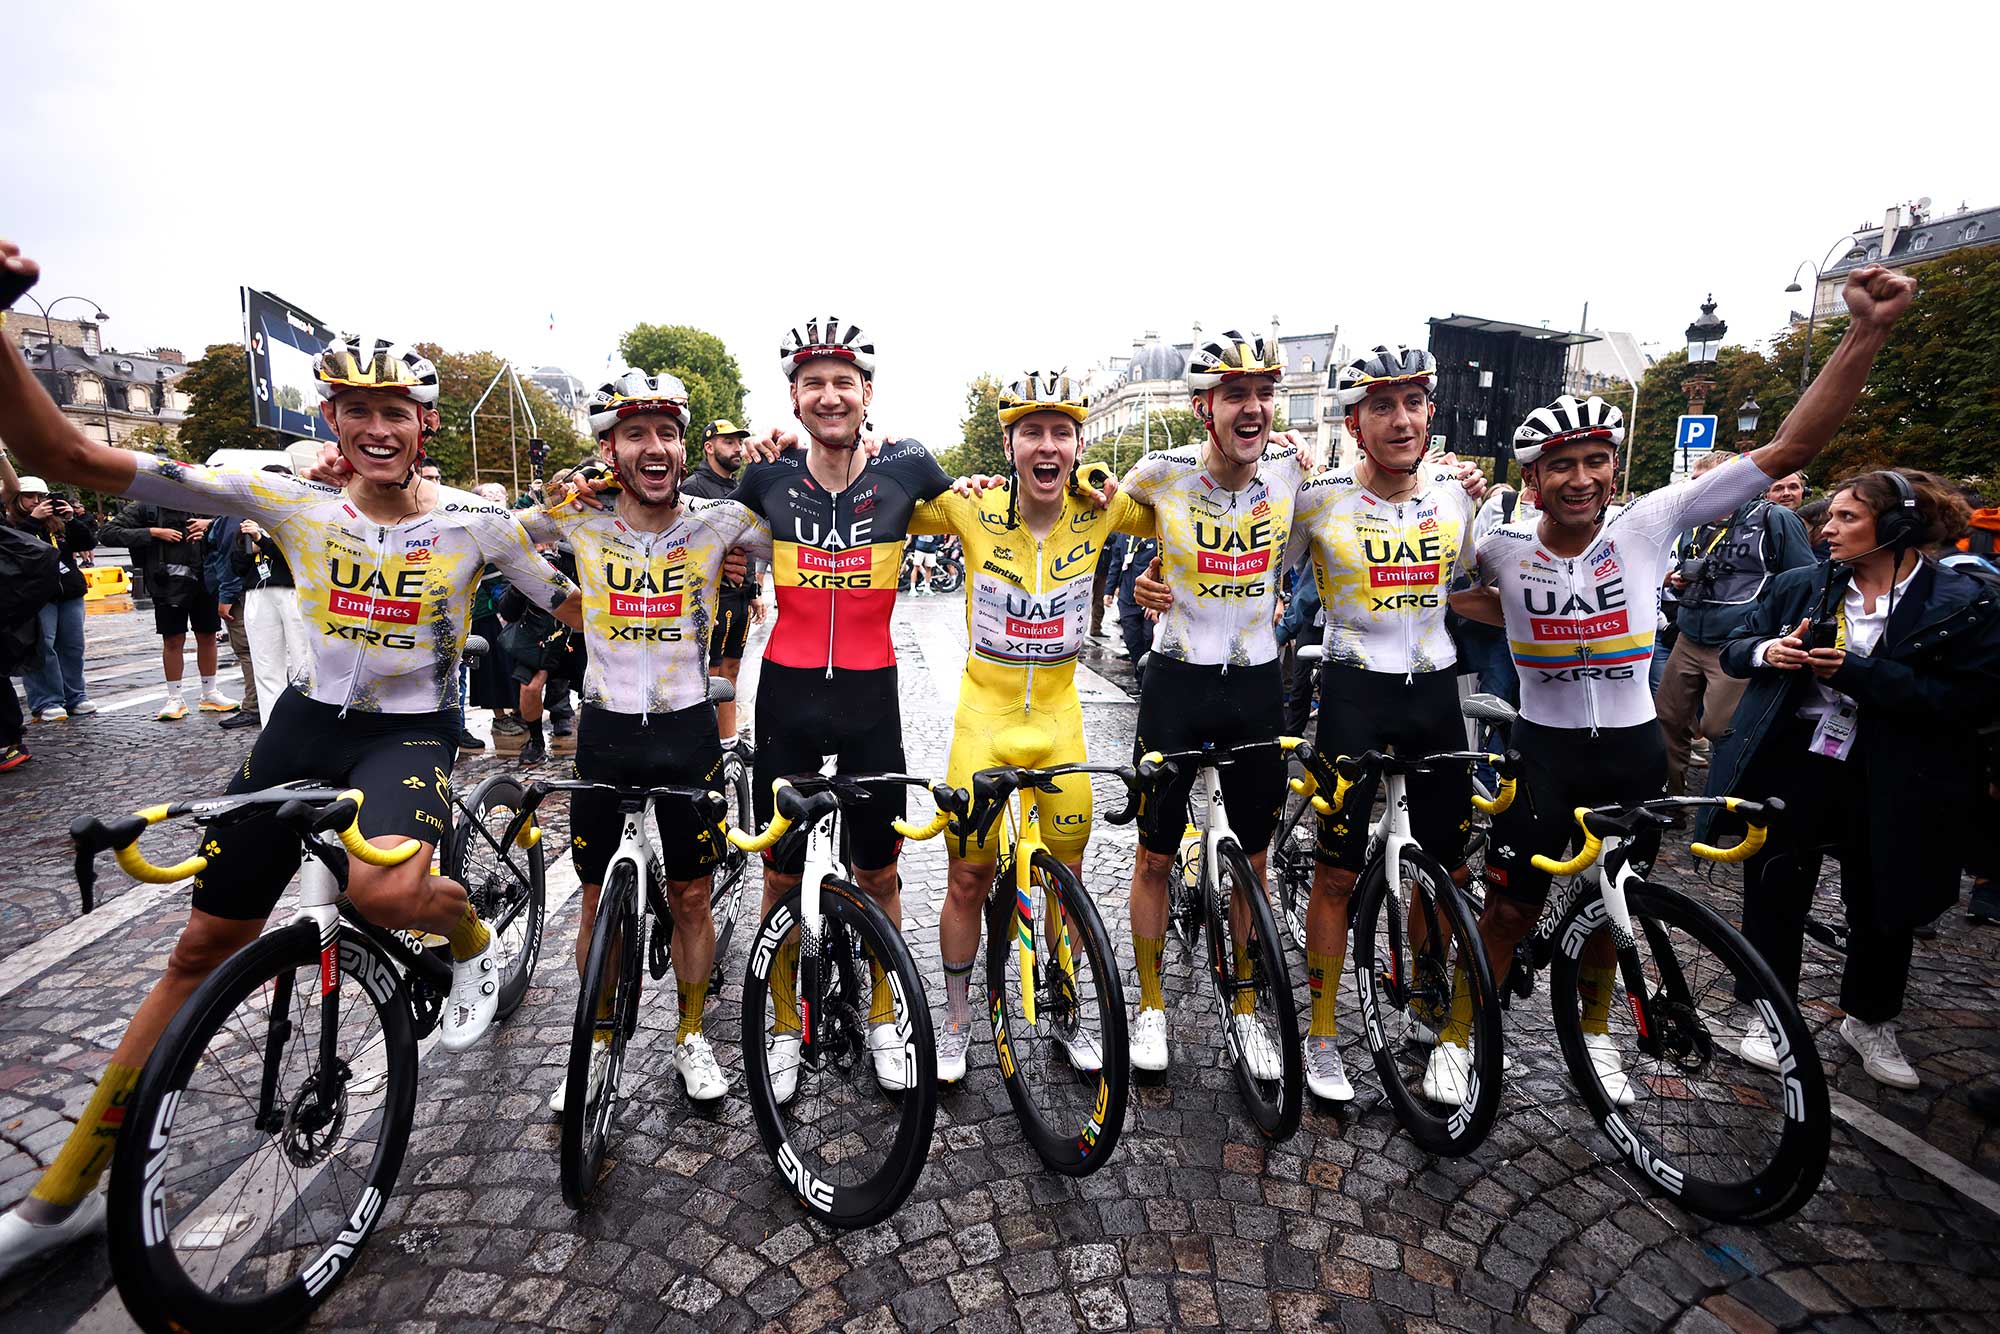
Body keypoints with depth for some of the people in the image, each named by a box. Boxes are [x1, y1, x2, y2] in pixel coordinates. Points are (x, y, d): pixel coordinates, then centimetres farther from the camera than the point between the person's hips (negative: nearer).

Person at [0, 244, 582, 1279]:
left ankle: (473, 943, 3)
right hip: (306, 724, 3)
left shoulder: (472, 521, -9)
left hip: (410, 733, -3)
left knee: (382, 890, -36)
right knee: (202, 949, 10)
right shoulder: (293, 505, -6)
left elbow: (577, 607, -2)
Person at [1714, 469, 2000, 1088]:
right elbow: (1734, 648, 8)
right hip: (1791, 765, 2)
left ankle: (1871, 1021, 39)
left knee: (1883, 908, 16)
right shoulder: (1799, 586, 1)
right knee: (1774, 893, 9)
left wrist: (1856, 672, -23)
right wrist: (1767, 651, -14)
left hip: (1888, 783, -1)